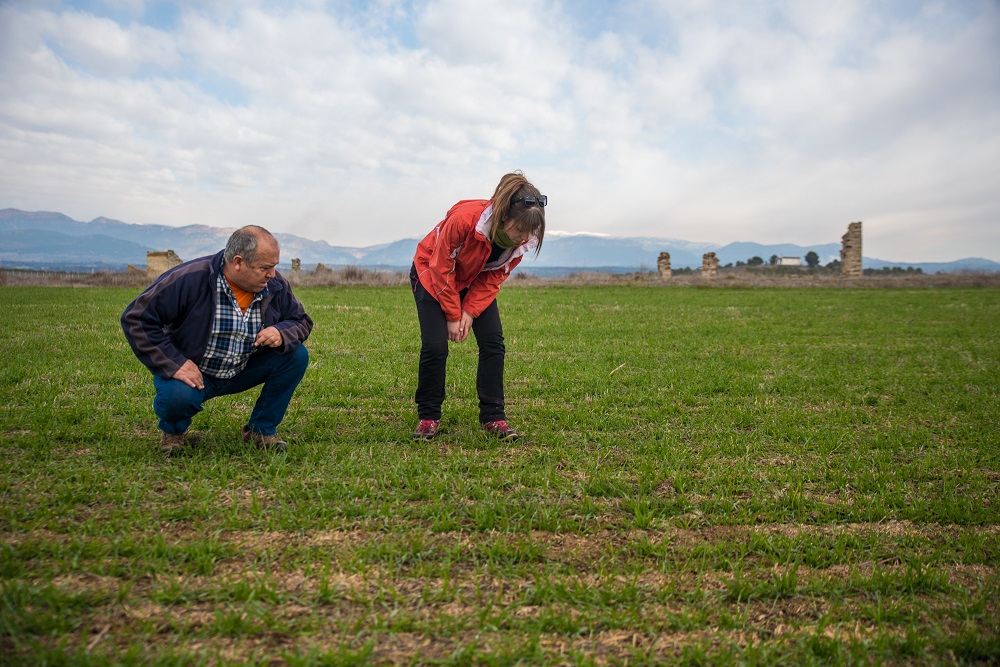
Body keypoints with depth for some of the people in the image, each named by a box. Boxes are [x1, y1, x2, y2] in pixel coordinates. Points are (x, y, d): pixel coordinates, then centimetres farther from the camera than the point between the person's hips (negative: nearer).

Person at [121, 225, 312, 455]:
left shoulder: (275, 286, -9)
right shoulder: (190, 279, -23)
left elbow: (301, 321, 3)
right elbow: (136, 318, -20)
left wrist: (282, 334, -23)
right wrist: (173, 364, -27)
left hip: (242, 372, 4)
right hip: (190, 371, -4)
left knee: (297, 355, -16)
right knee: (178, 395, -38)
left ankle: (261, 430, 0)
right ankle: (173, 430, 4)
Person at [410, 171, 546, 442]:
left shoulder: (522, 238, -22)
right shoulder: (464, 218, -38)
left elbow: (494, 278, -10)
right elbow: (441, 269, -25)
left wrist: (470, 311, -19)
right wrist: (453, 315, -20)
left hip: (477, 281, 4)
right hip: (432, 274, -4)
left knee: (493, 341, -10)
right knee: (435, 346, -14)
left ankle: (493, 417, 0)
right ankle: (428, 417, 5)